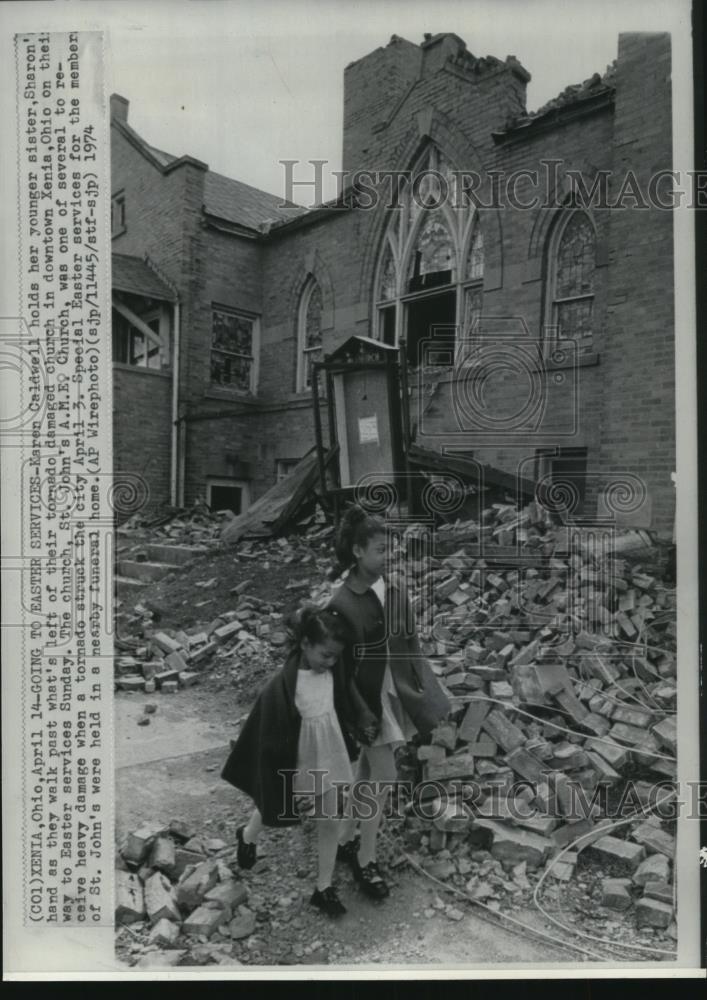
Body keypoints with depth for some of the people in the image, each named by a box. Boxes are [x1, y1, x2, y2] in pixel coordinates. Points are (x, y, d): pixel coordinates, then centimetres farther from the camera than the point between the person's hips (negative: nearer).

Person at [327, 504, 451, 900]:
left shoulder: (396, 590, -2)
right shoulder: (342, 604, -19)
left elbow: (412, 644, 7)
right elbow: (341, 668, -15)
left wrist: (428, 693, 7)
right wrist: (361, 714, -17)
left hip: (396, 694, 6)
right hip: (368, 699, -6)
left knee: (368, 772, 18)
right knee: (384, 777, -2)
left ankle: (347, 841, 38)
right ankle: (365, 859, 18)